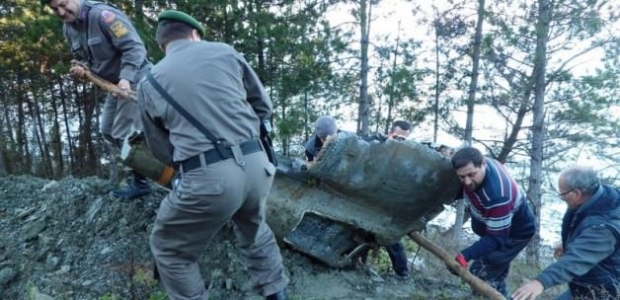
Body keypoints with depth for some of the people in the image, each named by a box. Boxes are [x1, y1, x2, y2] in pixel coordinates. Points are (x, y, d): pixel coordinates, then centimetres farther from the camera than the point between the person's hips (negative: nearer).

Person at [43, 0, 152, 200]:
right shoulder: (68, 29, 6)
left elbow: (134, 47, -26)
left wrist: (126, 78, -36)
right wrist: (83, 68, -3)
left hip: (134, 80, -10)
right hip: (114, 84, 10)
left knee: (123, 133, -8)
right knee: (107, 131, 15)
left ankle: (141, 183, 6)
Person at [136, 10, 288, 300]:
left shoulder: (148, 84, 11)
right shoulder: (224, 51, 12)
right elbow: (264, 106, 17)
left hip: (208, 177, -3)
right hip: (256, 165, 4)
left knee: (168, 249, 23)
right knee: (254, 231, 34)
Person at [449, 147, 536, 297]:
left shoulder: (497, 195, -46)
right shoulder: (476, 163, -21)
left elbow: (496, 238, -38)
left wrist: (466, 255, -47)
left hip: (515, 232, -8)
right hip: (494, 224, 9)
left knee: (481, 273, -12)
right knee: (496, 273, 23)